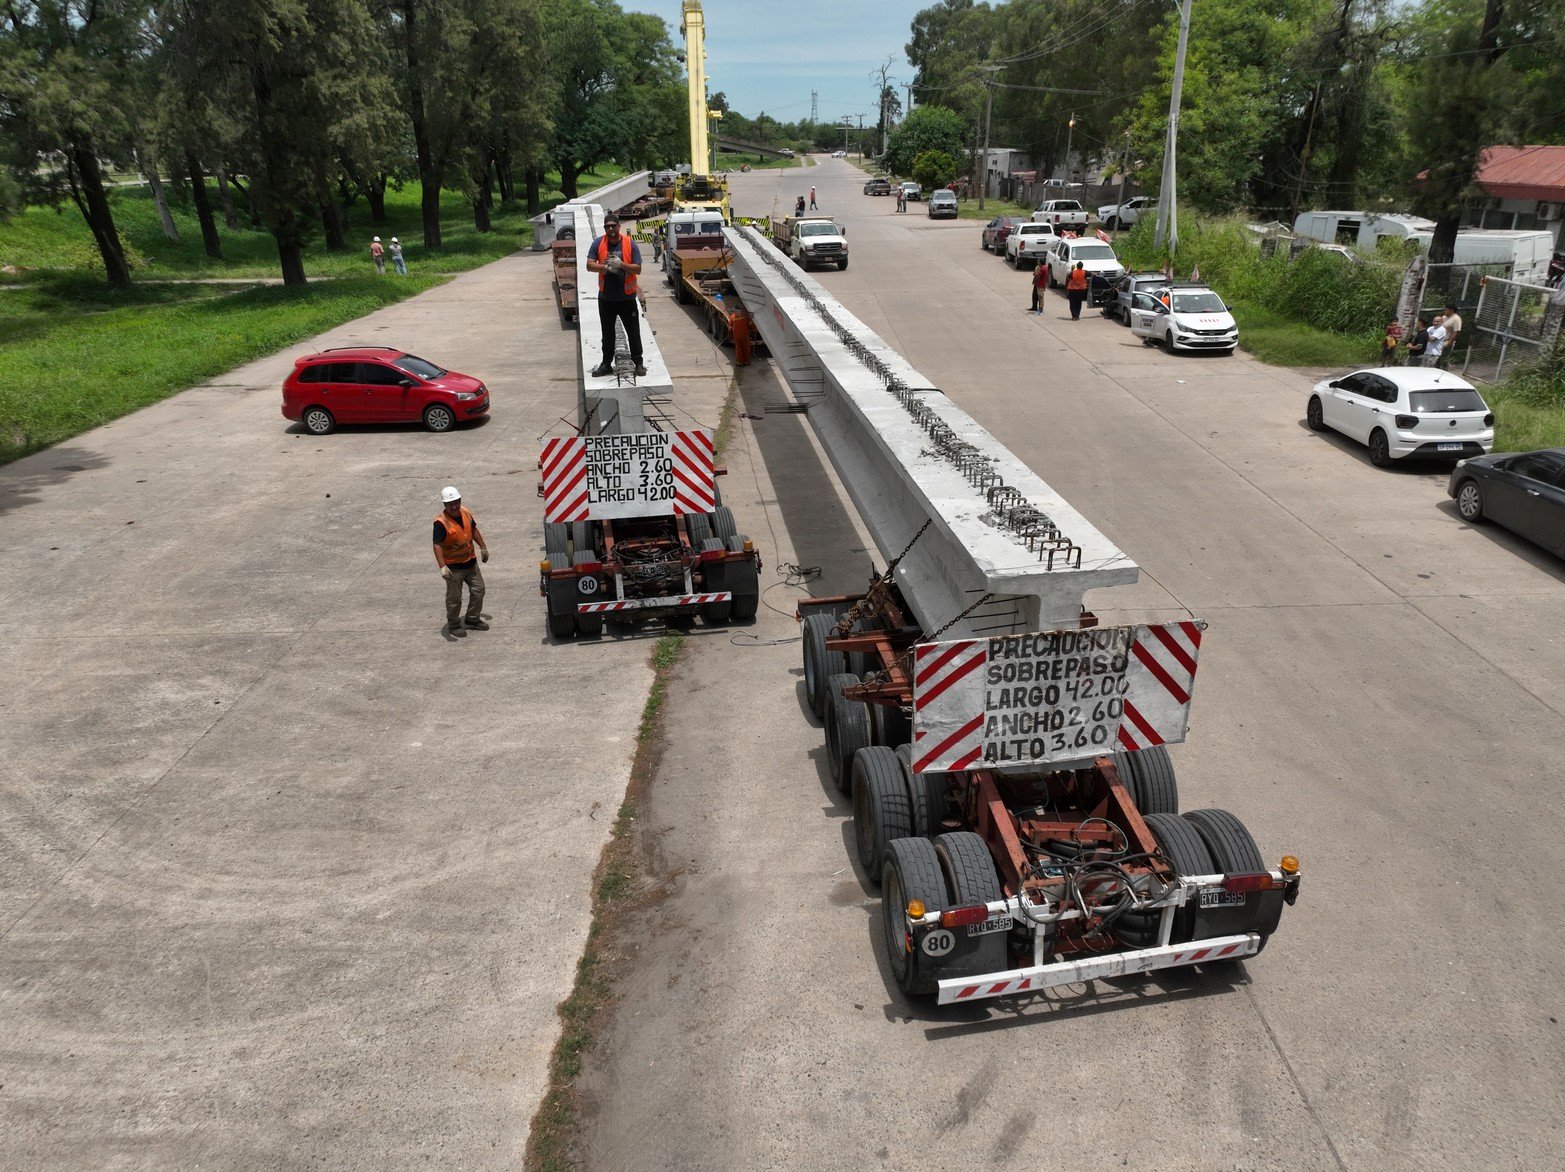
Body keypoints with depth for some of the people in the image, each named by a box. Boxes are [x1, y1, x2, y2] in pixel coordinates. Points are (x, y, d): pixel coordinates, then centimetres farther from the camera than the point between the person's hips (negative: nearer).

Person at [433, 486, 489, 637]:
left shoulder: (465, 512, -3)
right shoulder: (441, 522, -25)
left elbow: (474, 530, 14)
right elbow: (437, 545, -29)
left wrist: (483, 547, 20)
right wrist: (442, 567, -38)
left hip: (471, 562, 7)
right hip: (454, 567, -7)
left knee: (478, 590, 17)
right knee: (454, 598, 5)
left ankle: (473, 619, 35)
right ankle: (454, 625, 24)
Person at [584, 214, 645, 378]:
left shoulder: (630, 244, -6)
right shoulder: (598, 243, -3)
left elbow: (638, 268, -8)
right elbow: (589, 266, -8)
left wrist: (621, 264, -22)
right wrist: (606, 267, -21)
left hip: (627, 297, -1)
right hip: (606, 298, 2)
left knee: (633, 331, 4)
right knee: (607, 333, 12)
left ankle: (638, 362, 15)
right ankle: (606, 363, 23)